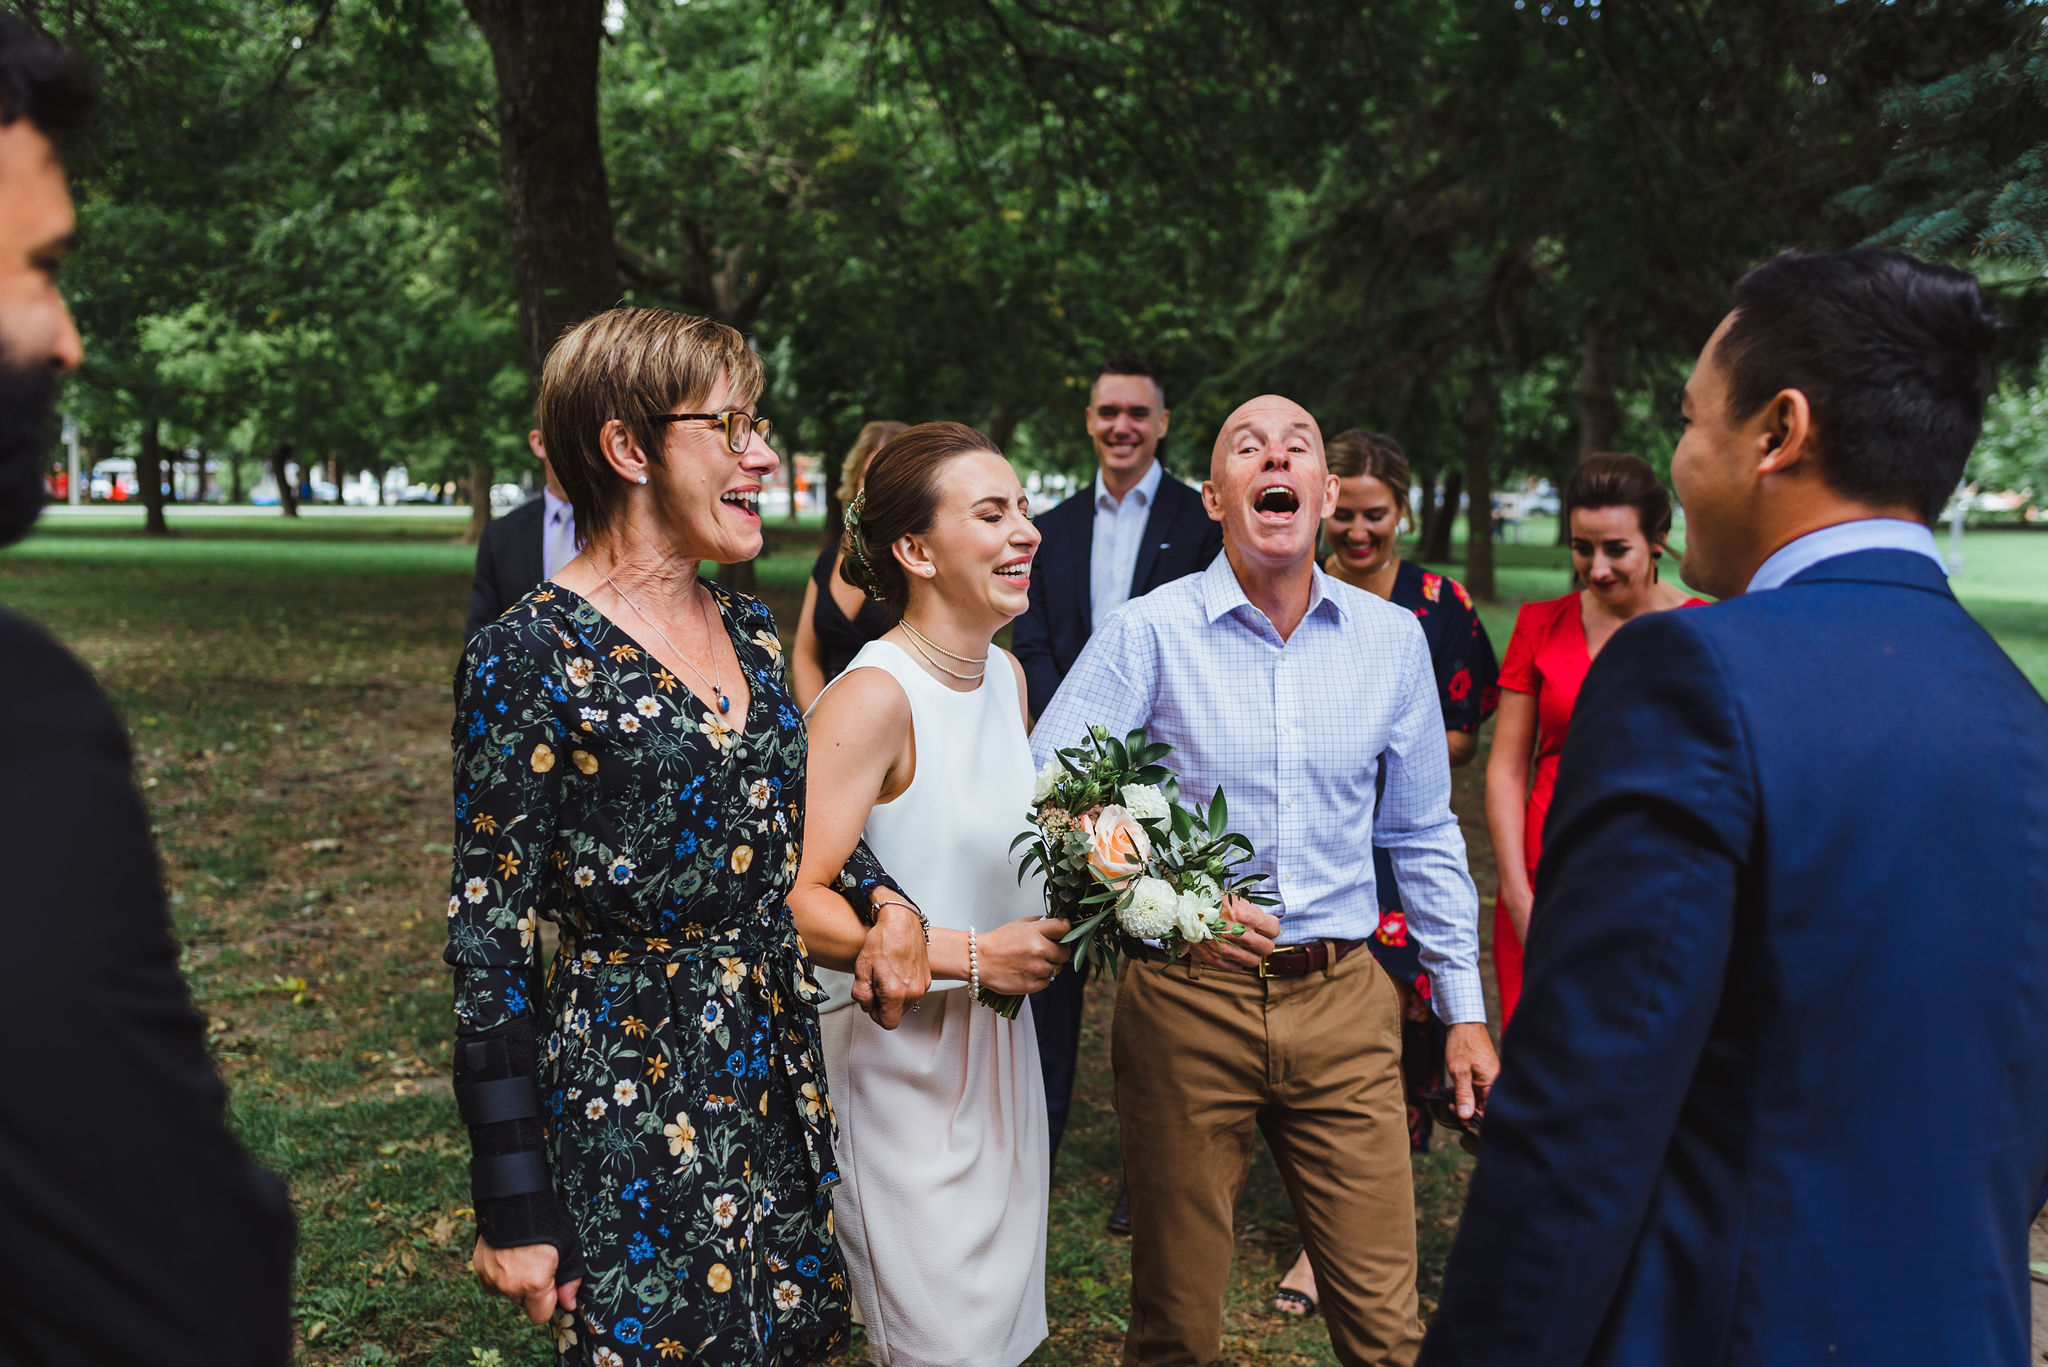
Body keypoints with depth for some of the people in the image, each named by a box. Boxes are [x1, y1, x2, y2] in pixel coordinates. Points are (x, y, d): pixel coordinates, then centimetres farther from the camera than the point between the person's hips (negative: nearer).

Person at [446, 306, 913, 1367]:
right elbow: (490, 935, -14)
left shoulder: (749, 631, 6)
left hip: (783, 1074, 7)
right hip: (632, 1102, -7)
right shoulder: (531, 659, -15)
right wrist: (515, 1210, -13)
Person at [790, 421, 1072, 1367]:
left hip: (998, 1047, 8)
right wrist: (974, 955, -25)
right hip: (900, 1059, -8)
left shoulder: (1006, 676, 5)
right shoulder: (872, 697, -21)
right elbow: (800, 904, -25)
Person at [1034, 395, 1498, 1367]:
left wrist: (1464, 1008, 11)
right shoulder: (1150, 633, -6)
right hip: (1186, 996, -2)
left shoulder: (1394, 639, 5)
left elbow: (1425, 838, 13)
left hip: (1343, 1002, 3)